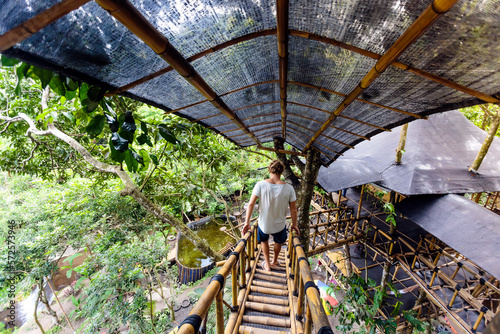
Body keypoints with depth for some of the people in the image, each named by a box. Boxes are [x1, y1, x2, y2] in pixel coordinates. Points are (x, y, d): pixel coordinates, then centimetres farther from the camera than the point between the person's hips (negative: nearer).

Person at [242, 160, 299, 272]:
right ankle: (275, 260, 58)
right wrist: (294, 224, 8)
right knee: (278, 242, 34)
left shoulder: (261, 185, -21)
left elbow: (251, 204, -20)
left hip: (264, 224, 0)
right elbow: (293, 209, -9)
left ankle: (267, 265, 47)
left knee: (264, 240, 33)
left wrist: (247, 223, -10)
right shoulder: (289, 188, -18)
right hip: (279, 224, 1)